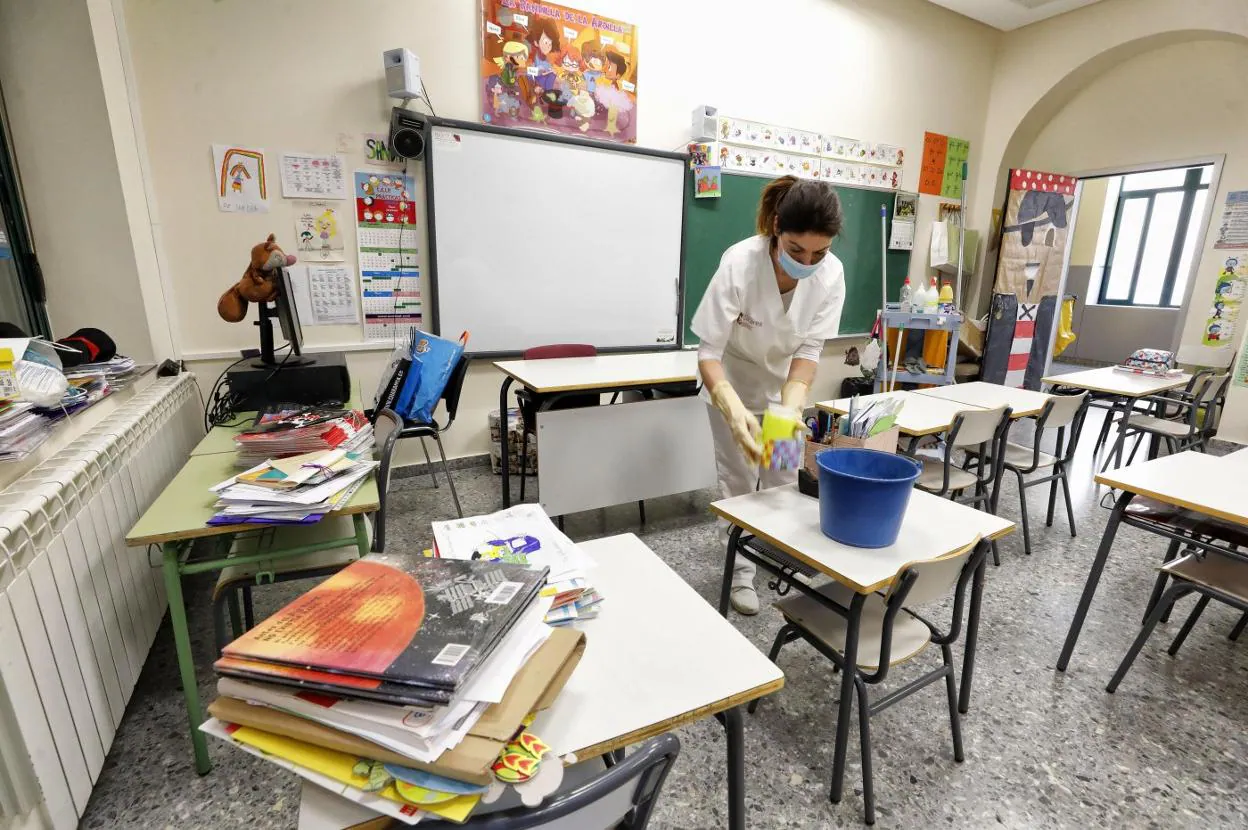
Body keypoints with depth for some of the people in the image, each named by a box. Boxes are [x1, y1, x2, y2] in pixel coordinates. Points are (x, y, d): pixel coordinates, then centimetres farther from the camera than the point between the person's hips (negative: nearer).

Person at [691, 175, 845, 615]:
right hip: (733, 382, -3)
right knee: (738, 480, 2)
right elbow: (709, 351, -33)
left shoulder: (831, 273, -23)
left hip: (785, 383, 3)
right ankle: (740, 570, 21)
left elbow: (809, 348, -19)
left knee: (784, 478, 12)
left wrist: (792, 405, -36)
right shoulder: (739, 263, -34)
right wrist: (734, 409, -49)